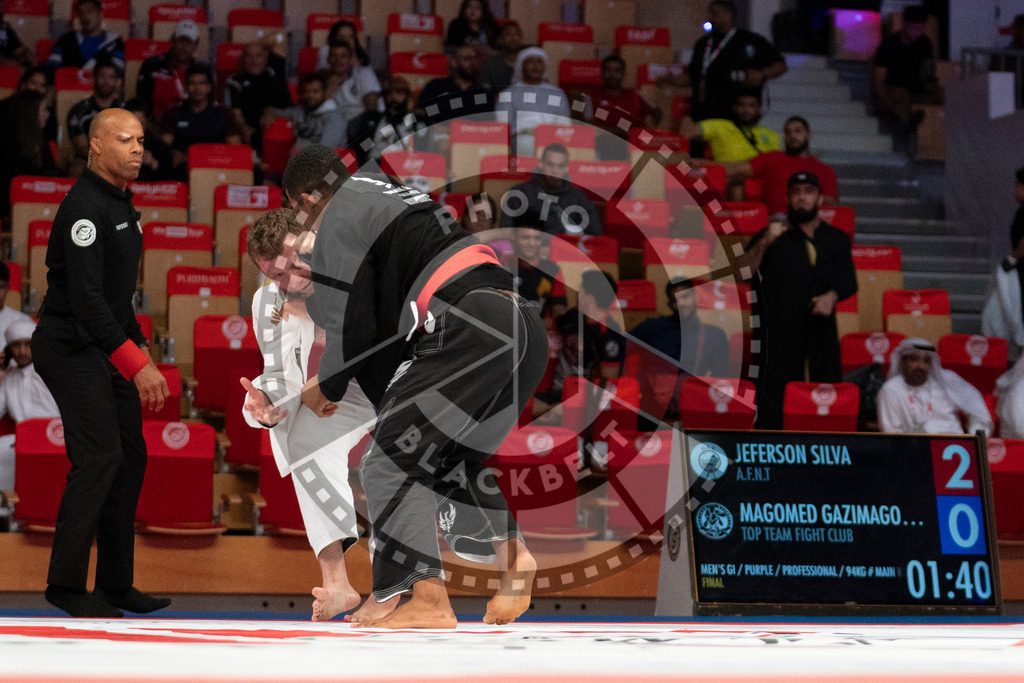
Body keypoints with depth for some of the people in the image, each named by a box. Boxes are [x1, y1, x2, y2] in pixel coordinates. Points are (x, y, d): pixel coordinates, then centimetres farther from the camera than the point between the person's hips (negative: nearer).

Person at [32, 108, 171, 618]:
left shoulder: (121, 203, 14)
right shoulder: (84, 208, -18)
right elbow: (86, 299, -25)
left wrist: (142, 353, 17)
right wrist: (136, 365, -27)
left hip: (108, 348, 10)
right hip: (73, 350, -10)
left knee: (130, 457, 7)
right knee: (99, 456, -16)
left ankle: (116, 583, 13)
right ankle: (66, 584, -9)